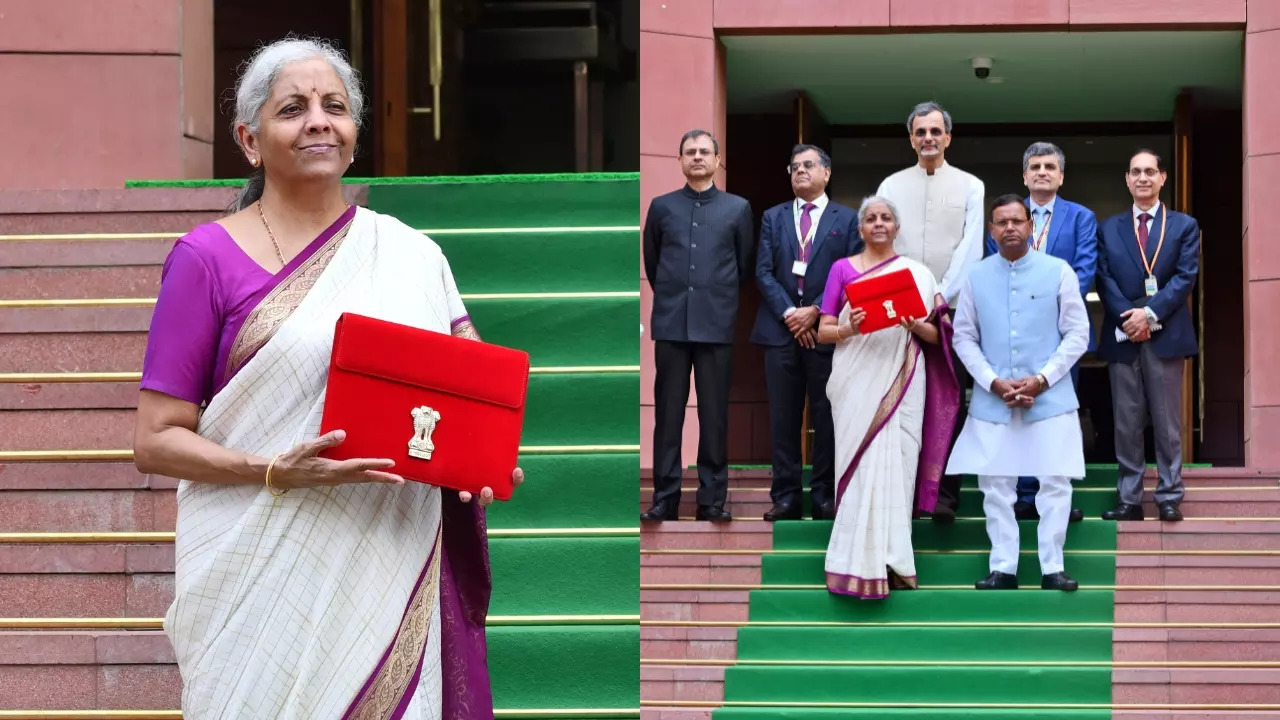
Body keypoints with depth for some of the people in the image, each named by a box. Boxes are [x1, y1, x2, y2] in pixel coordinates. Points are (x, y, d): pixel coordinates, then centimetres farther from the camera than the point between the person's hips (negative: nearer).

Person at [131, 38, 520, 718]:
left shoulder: (412, 255, 9)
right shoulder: (208, 256, -1)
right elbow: (156, 439, -3)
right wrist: (275, 473, -19)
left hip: (392, 572, 3)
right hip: (264, 578, -3)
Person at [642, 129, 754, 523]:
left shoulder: (738, 208, 5)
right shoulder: (662, 206, 7)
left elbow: (745, 264, 12)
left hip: (717, 324, -1)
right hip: (671, 324, 1)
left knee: (714, 416, 2)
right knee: (667, 415, 2)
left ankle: (713, 499, 7)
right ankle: (665, 498, 5)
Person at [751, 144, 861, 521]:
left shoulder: (846, 219, 7)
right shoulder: (773, 217, 13)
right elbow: (763, 272, 5)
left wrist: (814, 312, -10)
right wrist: (789, 314, -8)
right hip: (780, 330, 2)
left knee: (826, 416, 1)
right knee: (783, 417, 2)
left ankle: (824, 495, 5)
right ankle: (786, 496, 4)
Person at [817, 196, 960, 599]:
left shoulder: (918, 274, 11)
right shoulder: (842, 270, 9)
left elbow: (937, 336, 9)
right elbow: (823, 332, 5)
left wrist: (918, 326, -12)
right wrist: (849, 329, -15)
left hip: (902, 383, 1)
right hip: (857, 381, -1)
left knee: (896, 465, -5)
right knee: (862, 465, -7)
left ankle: (889, 562, -2)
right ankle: (860, 564, -6)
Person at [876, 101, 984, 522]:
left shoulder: (970, 187, 7)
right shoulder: (892, 186, 11)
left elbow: (971, 247, -2)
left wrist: (942, 295, -13)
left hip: (952, 309, -1)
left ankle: (945, 496, 1)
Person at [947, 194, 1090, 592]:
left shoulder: (1058, 271, -1)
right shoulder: (975, 277, 4)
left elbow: (1077, 333, -1)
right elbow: (964, 338, 5)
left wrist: (1041, 379, -11)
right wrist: (994, 382, -9)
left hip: (1049, 397, -2)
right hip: (991, 399, 2)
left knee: (1055, 483, -2)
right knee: (995, 485, 2)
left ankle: (1052, 568, 4)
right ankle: (1003, 568, 9)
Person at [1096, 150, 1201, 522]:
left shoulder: (1185, 226, 8)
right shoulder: (1109, 229, 13)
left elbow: (1186, 276, -3)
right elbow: (1104, 279, 3)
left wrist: (1150, 313, -14)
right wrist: (1128, 318, -12)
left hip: (1165, 334, -1)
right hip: (1122, 336, 2)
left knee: (1167, 422, 1)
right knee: (1126, 424, 3)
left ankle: (1169, 498, 6)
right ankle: (1129, 500, 5)